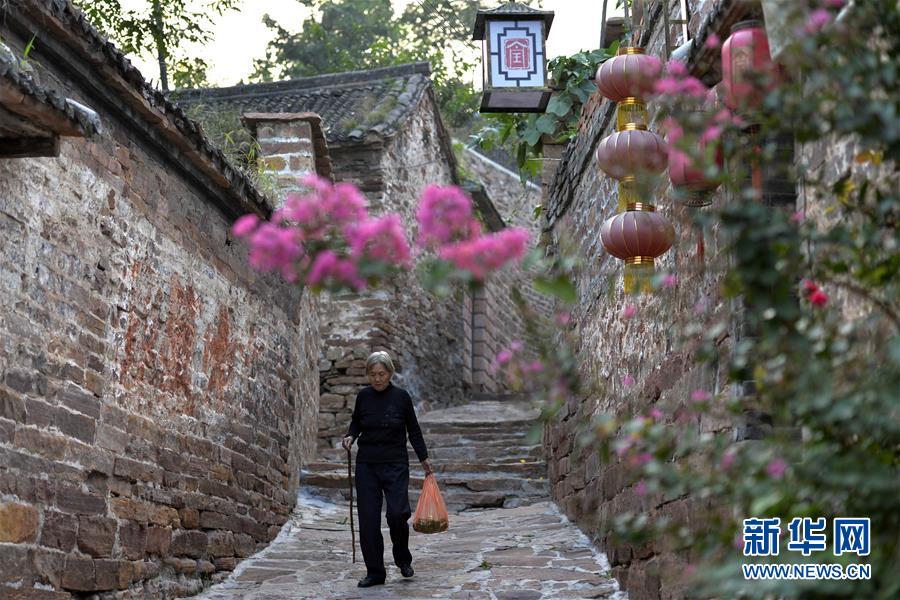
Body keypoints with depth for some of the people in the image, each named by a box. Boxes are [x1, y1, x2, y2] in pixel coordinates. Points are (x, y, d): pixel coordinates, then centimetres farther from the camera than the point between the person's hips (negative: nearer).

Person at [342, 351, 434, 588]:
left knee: (398, 513, -15)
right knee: (368, 519, -1)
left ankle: (403, 558, 13)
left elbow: (413, 430, 3)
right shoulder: (363, 396, 0)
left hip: (395, 464, -2)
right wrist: (350, 436, -5)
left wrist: (424, 458, 0)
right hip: (367, 464, 2)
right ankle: (375, 573, 10)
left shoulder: (401, 396, -6)